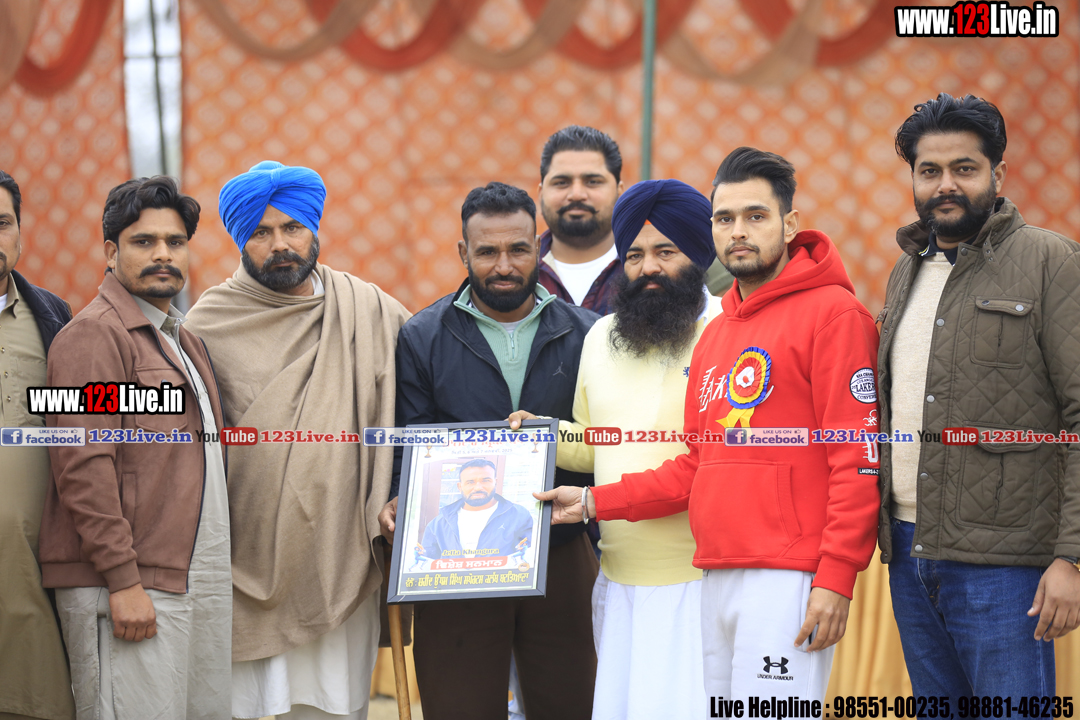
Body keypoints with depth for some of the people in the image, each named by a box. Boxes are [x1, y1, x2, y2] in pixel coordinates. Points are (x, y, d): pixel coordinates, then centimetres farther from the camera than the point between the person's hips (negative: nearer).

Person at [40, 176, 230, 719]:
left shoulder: (184, 341, 22)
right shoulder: (94, 334, -6)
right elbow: (83, 465, -14)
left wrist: (218, 570, 16)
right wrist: (123, 579, -19)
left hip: (203, 587, 8)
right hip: (129, 589, -8)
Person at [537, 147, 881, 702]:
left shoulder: (832, 313, -6)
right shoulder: (715, 334, 21)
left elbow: (859, 460, -12)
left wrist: (835, 578, -18)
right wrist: (594, 503, 15)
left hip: (787, 582, -8)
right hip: (715, 579, 8)